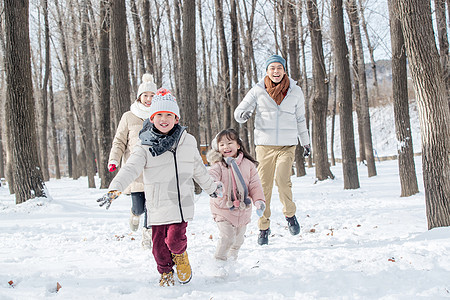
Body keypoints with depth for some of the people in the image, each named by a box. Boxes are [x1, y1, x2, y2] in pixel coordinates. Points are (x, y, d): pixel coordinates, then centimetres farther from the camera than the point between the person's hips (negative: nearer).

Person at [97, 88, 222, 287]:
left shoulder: (188, 142, 6)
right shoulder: (145, 147, -2)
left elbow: (198, 169, 20)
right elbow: (130, 169, -14)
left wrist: (212, 188, 30)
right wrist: (115, 189, -29)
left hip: (182, 202, 0)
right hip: (157, 205, 0)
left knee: (175, 239, -11)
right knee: (159, 243, 4)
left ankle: (180, 256, 24)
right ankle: (166, 272, 31)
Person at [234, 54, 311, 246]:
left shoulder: (295, 92, 7)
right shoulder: (258, 91, 2)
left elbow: (300, 119, 18)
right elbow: (239, 111, 3)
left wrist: (305, 142, 24)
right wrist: (243, 115, -21)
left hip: (287, 145, 0)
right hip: (264, 144, 0)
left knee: (282, 179, -21)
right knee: (264, 185, -1)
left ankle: (290, 214, 5)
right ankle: (264, 227, 12)